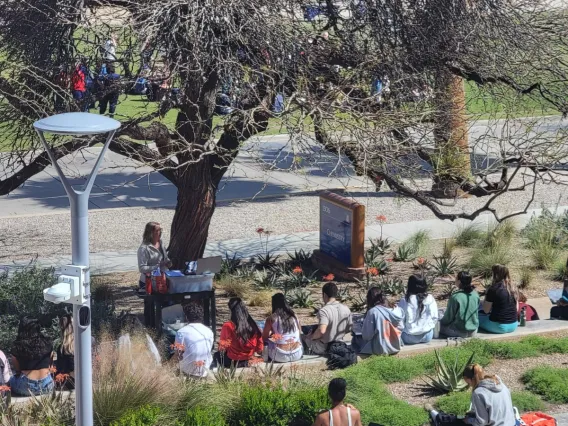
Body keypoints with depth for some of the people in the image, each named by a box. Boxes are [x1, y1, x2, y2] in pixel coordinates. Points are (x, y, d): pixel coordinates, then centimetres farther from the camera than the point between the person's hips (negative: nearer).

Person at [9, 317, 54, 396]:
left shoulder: (18, 348, -5)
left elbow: (17, 369, 4)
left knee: (11, 379, 28)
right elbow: (48, 366, 11)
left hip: (27, 388, -2)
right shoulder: (47, 344, 1)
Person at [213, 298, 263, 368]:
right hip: (248, 362, 4)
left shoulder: (228, 326, -19)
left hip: (232, 362, -4)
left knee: (217, 356, 27)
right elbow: (259, 349, -1)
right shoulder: (253, 326, -9)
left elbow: (222, 349, -12)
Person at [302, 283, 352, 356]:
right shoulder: (346, 309, -4)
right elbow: (349, 329, 5)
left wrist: (311, 337, -17)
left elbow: (321, 331, -37)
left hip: (323, 349, -6)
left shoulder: (324, 311, -25)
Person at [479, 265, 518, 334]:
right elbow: (516, 309, 12)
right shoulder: (513, 288, 5)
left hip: (499, 326, -6)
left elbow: (486, 310, -6)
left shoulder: (493, 289, -14)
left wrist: (485, 299, 8)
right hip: (513, 326, 6)